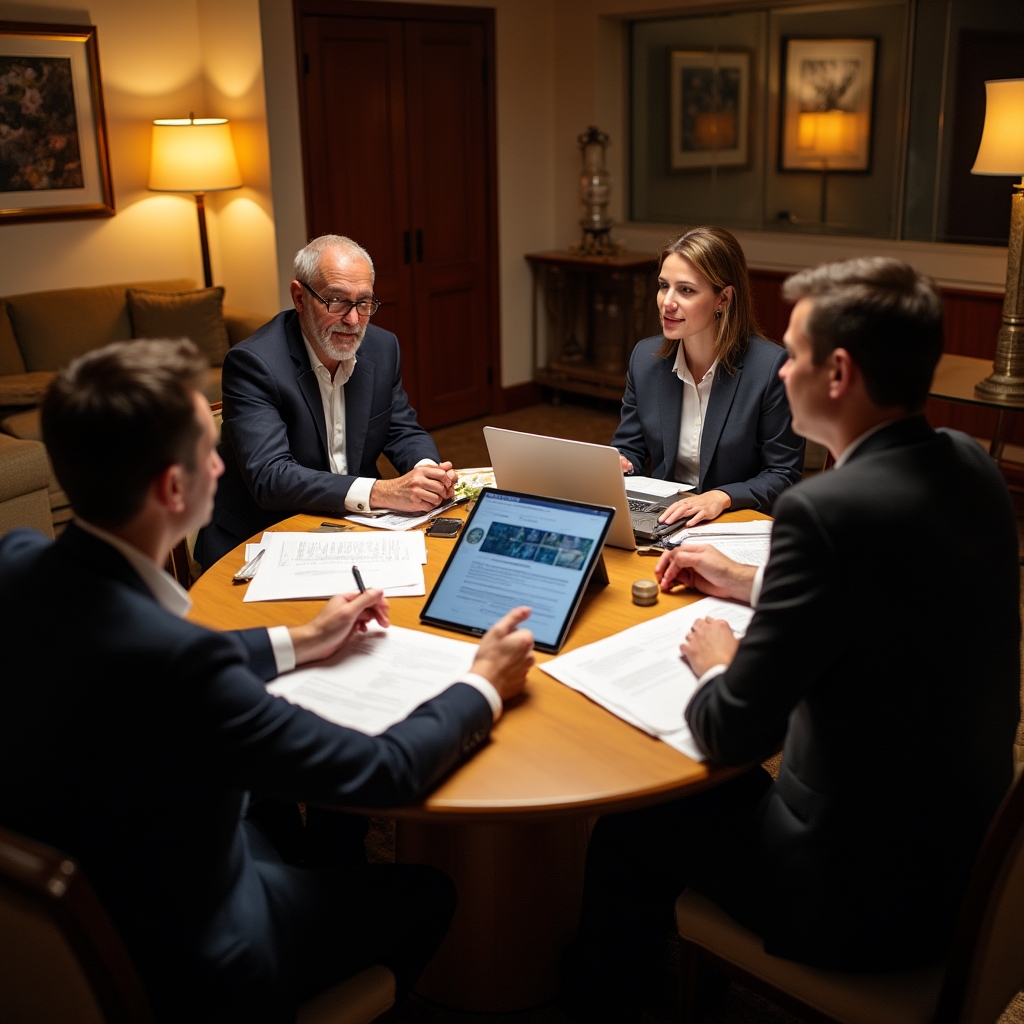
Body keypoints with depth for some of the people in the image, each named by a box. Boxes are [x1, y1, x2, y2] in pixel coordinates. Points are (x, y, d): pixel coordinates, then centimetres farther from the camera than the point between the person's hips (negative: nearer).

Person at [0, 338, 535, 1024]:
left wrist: (298, 644, 10)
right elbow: (381, 773, -26)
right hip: (177, 969, -7)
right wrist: (485, 685, -8)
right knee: (426, 892, 13)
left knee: (280, 802, 29)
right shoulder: (171, 658, -38)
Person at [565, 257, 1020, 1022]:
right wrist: (750, 583, 17)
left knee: (626, 819, 12)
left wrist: (716, 665, -3)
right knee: (722, 785, 26)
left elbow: (735, 734, -24)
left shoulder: (827, 509, -30)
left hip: (868, 891, -8)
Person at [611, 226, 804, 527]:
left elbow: (783, 476, -6)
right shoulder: (644, 357, 4)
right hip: (660, 520, 4)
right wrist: (616, 465, -9)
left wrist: (721, 498, -22)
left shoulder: (771, 366, -11)